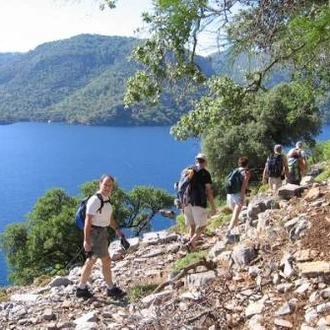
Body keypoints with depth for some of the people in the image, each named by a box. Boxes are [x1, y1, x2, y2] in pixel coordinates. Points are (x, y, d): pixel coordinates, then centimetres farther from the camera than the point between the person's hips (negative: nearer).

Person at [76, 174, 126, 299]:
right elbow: (88, 221, -23)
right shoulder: (95, 200, -20)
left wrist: (116, 229, 5)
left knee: (90, 261, 14)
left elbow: (109, 217, 19)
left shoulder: (106, 199, 9)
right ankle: (111, 289, 14)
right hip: (96, 233, -9)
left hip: (102, 232, 9)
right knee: (106, 261, 0)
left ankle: (81, 289, 23)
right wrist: (86, 241, -25)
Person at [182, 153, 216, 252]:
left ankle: (192, 246, 13)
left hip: (187, 202, 5)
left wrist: (182, 204, 22)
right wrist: (213, 207, -2)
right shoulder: (205, 173, -1)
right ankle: (191, 243, -16)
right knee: (202, 226, 3)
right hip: (199, 203, -5)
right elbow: (208, 191, -5)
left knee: (192, 226, 16)